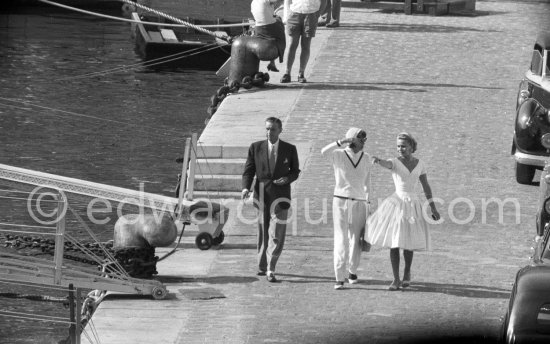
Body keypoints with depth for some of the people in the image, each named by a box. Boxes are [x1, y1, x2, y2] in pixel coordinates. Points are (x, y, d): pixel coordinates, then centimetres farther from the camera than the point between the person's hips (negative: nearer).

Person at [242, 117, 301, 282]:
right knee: (263, 233, 12)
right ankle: (262, 266, 27)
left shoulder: (289, 149, 2)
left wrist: (287, 179, -11)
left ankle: (270, 270, -10)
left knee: (277, 235, -10)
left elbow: (295, 171, 11)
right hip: (261, 194, 2)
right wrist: (246, 187, -13)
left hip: (280, 196, -2)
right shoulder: (256, 148, 3)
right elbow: (248, 170, 3)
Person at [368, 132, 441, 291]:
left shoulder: (419, 164, 5)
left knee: (408, 244, 2)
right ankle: (396, 280, 5)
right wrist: (378, 160, -54)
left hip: (412, 206, 1)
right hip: (396, 204, -1)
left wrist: (433, 208, 8)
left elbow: (426, 186, 11)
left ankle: (407, 272, 30)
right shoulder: (395, 162, -4)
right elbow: (386, 164, -29)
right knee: (394, 243, -3)